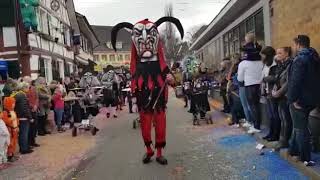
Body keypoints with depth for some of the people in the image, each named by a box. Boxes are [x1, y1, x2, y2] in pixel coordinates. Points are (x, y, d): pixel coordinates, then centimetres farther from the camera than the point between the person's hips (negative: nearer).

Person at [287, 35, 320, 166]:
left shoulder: (300, 59, -18)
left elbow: (295, 81, -25)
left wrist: (293, 99, -20)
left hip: (300, 100, -9)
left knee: (300, 128, 1)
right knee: (299, 125, 21)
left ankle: (305, 158, 7)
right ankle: (294, 149, 33)